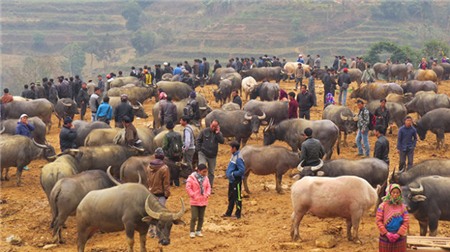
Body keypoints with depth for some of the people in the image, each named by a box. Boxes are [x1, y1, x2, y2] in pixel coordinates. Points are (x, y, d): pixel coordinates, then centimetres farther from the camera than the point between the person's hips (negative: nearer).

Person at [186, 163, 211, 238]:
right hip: (194, 202, -5)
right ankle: (192, 232, 5)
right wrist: (193, 195, -14)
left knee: (201, 217, 10)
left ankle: (198, 231, 22)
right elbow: (188, 187, -12)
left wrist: (207, 194, -4)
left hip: (203, 201, 5)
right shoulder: (192, 177, -11)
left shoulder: (205, 178, 5)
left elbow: (208, 187, 11)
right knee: (194, 217, -5)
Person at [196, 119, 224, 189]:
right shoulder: (204, 131, -4)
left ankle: (210, 186, 25)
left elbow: (222, 141, -16)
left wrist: (217, 132, -20)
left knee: (211, 172, 13)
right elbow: (198, 140, 3)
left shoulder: (218, 133, 1)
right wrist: (199, 149, -5)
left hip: (212, 156, 3)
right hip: (203, 154, -2)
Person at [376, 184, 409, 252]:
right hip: (385, 237, -1)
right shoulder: (383, 206, -2)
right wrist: (386, 233, -13)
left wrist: (398, 234, -12)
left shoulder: (402, 207, 3)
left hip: (399, 238, 1)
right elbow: (378, 221, -5)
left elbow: (406, 222, -2)